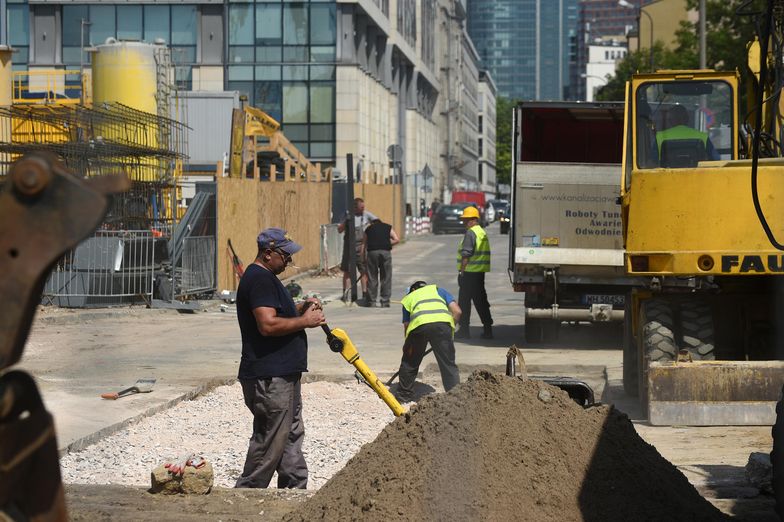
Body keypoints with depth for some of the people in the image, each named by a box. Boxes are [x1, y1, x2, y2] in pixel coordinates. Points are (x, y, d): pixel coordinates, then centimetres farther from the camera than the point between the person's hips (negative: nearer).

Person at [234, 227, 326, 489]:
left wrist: (300, 308, 14)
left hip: (283, 373, 11)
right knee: (269, 442, -5)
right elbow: (268, 325, -27)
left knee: (292, 435, 16)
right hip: (269, 378, -11)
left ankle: (296, 488, 23)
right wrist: (304, 321, -16)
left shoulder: (265, 278, 17)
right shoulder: (260, 279, -17)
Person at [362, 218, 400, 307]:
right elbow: (397, 239, 8)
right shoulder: (388, 227, 21)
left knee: (372, 278, 8)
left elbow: (363, 245, 19)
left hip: (372, 252, 0)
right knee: (386, 278, 7)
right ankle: (385, 302, 7)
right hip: (385, 252, 0)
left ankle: (372, 301, 10)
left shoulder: (368, 229, 23)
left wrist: (364, 259, 23)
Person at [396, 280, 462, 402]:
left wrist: (407, 347, 39)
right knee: (448, 364, 6)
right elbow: (457, 311, 21)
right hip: (442, 322, 0)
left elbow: (406, 326, 30)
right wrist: (451, 328, 33)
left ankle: (403, 395, 31)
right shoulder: (438, 290, 35)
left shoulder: (408, 298, 36)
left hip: (418, 324, 0)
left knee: (409, 362, 20)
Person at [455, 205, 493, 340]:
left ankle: (464, 330, 1)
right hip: (480, 272, 9)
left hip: (470, 272, -9)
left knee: (464, 301, -2)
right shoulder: (483, 232, 18)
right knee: (481, 301, 11)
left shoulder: (470, 233, -12)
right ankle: (488, 329, 10)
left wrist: (461, 271, -17)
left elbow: (466, 254, -19)